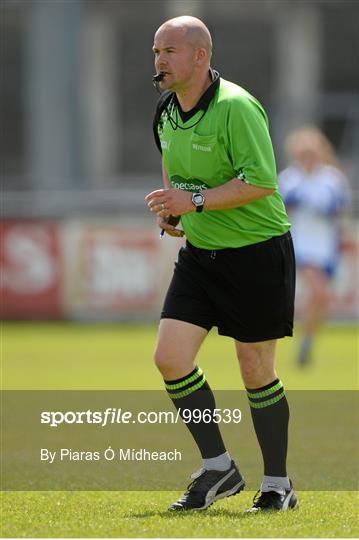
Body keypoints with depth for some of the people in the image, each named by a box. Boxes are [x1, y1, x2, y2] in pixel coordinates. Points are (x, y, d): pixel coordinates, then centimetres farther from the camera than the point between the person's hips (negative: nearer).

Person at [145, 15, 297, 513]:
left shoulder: (235, 107, -19)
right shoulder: (167, 112, 6)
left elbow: (261, 182, -24)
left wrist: (195, 201, -26)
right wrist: (170, 207, 6)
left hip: (256, 253, -7)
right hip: (199, 253, 7)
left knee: (256, 372, 0)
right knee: (170, 357, -6)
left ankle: (278, 485, 15)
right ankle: (218, 468, 7)